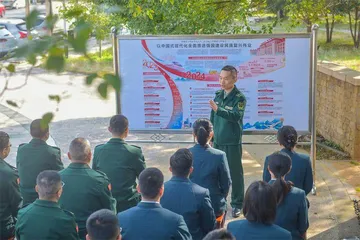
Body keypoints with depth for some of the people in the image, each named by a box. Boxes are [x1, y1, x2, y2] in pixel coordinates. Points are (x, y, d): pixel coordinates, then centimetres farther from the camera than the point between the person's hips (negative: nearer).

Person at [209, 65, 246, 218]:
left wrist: (218, 109, -40)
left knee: (235, 173, 3)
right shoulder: (218, 95, 7)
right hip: (217, 141, 6)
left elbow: (236, 116, -28)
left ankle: (237, 204, 13)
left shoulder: (239, 98, -11)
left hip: (232, 142, -6)